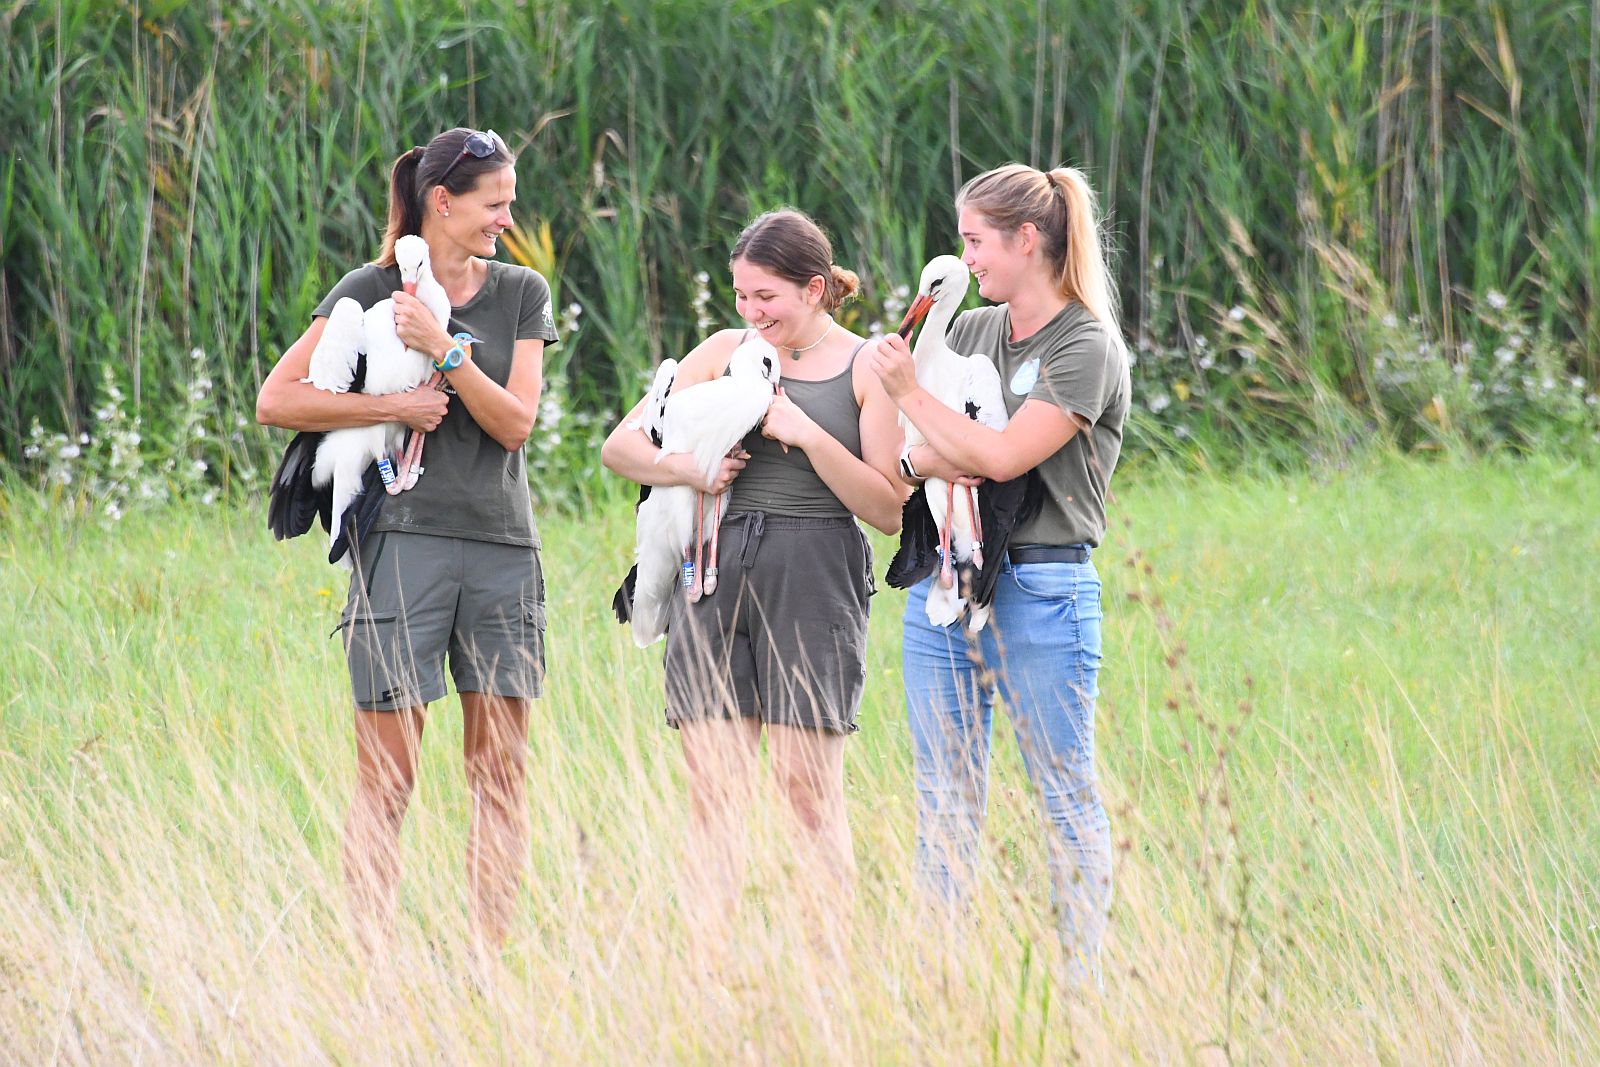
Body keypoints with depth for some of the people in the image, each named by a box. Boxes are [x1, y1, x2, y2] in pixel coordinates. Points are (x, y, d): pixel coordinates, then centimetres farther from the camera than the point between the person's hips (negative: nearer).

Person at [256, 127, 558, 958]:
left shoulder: (522, 294, 11)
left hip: (503, 547, 4)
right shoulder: (371, 292, 1)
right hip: (403, 539, -4)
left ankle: (490, 957, 7)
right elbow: (276, 400, -4)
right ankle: (372, 961, -2)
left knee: (500, 768, 3)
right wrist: (393, 407, -10)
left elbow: (515, 422, 0)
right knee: (387, 777, -4)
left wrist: (443, 347, -12)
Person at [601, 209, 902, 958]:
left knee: (807, 786, -7)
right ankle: (705, 964, -1)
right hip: (717, 573, 3)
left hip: (813, 582, -3)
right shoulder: (726, 353, 12)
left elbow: (889, 509, -3)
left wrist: (805, 433, -13)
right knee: (713, 788, -1)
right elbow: (618, 447, 12)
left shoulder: (865, 370, 3)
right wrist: (682, 468, -8)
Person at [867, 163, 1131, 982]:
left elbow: (1003, 456, -17)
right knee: (943, 798, 8)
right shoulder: (968, 331, 13)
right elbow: (914, 457, 11)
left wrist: (911, 395, -8)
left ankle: (1085, 981, 4)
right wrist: (930, 462, -12)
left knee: (1066, 798, 0)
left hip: (1039, 592, -7)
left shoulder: (1088, 348, -7)